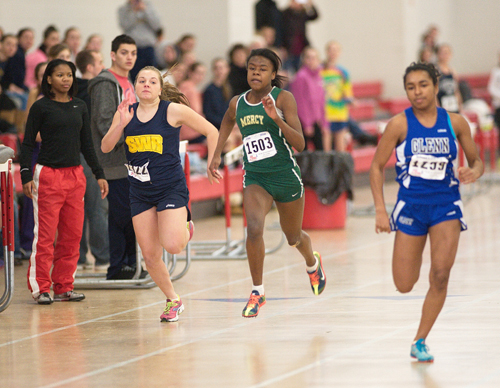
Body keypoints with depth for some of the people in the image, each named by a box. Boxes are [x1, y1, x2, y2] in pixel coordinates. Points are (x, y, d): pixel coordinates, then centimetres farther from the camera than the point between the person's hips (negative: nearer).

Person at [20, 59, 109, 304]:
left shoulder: (80, 107, 12)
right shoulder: (41, 107, -2)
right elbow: (28, 143, -2)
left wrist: (99, 174, 15)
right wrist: (26, 176, -12)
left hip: (75, 175, 5)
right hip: (48, 175, -5)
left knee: (72, 235, 4)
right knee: (45, 235, -6)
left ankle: (63, 287, 13)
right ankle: (40, 288, 2)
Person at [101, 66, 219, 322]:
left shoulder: (174, 110, -7)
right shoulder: (126, 112, 5)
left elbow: (211, 132, 0)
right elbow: (106, 147, -1)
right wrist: (121, 124, -15)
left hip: (171, 187, -4)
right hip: (140, 192, 4)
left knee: (172, 245, -21)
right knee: (150, 255, 1)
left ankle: (185, 227, 15)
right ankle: (173, 301, 22)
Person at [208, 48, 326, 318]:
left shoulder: (283, 98, -10)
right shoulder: (237, 104, 2)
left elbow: (300, 144, -16)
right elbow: (227, 123, 28)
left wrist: (276, 118, -28)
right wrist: (217, 154, 20)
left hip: (286, 176, -2)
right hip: (254, 179, 2)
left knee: (293, 237, 17)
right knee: (254, 228, -25)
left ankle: (312, 263, 54)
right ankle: (257, 293, -12)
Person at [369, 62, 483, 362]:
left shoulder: (455, 122, -2)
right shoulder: (400, 124, -6)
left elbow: (476, 161, 10)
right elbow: (377, 166, -1)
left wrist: (474, 172, -15)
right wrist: (380, 210, -9)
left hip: (446, 205, 0)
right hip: (411, 205, 0)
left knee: (440, 276, -15)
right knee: (404, 286, 0)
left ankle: (420, 342, 1)